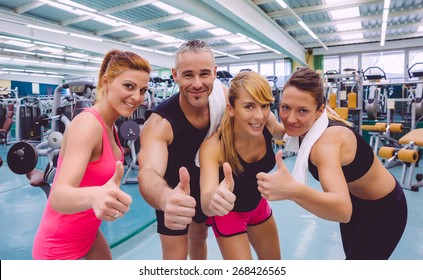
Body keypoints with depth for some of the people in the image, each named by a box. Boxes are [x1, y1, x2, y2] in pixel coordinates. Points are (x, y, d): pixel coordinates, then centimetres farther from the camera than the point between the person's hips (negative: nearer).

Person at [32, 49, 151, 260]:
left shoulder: (110, 126, -2)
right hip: (60, 244, -8)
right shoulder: (88, 123, -28)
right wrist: (93, 196, -56)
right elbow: (58, 196, -40)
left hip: (88, 232, 8)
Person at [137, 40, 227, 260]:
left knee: (200, 237, 28)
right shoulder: (159, 123, -38)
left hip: (205, 183, 5)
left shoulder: (221, 94, -23)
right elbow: (148, 172, -55)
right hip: (173, 192, -5)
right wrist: (166, 198, -76)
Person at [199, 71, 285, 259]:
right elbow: (206, 204, -48)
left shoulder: (268, 122, -23)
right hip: (228, 212, -5)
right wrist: (214, 198, -72)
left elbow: (282, 134, 2)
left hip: (258, 204, 6)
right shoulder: (214, 145, -37)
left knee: (273, 260, 24)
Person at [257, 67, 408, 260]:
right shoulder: (306, 126, -17)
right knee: (352, 253, 27)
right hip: (354, 198, 8)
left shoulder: (326, 140, -40)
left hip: (385, 208, -7)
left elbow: (343, 210, -56)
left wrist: (292, 191, -71)